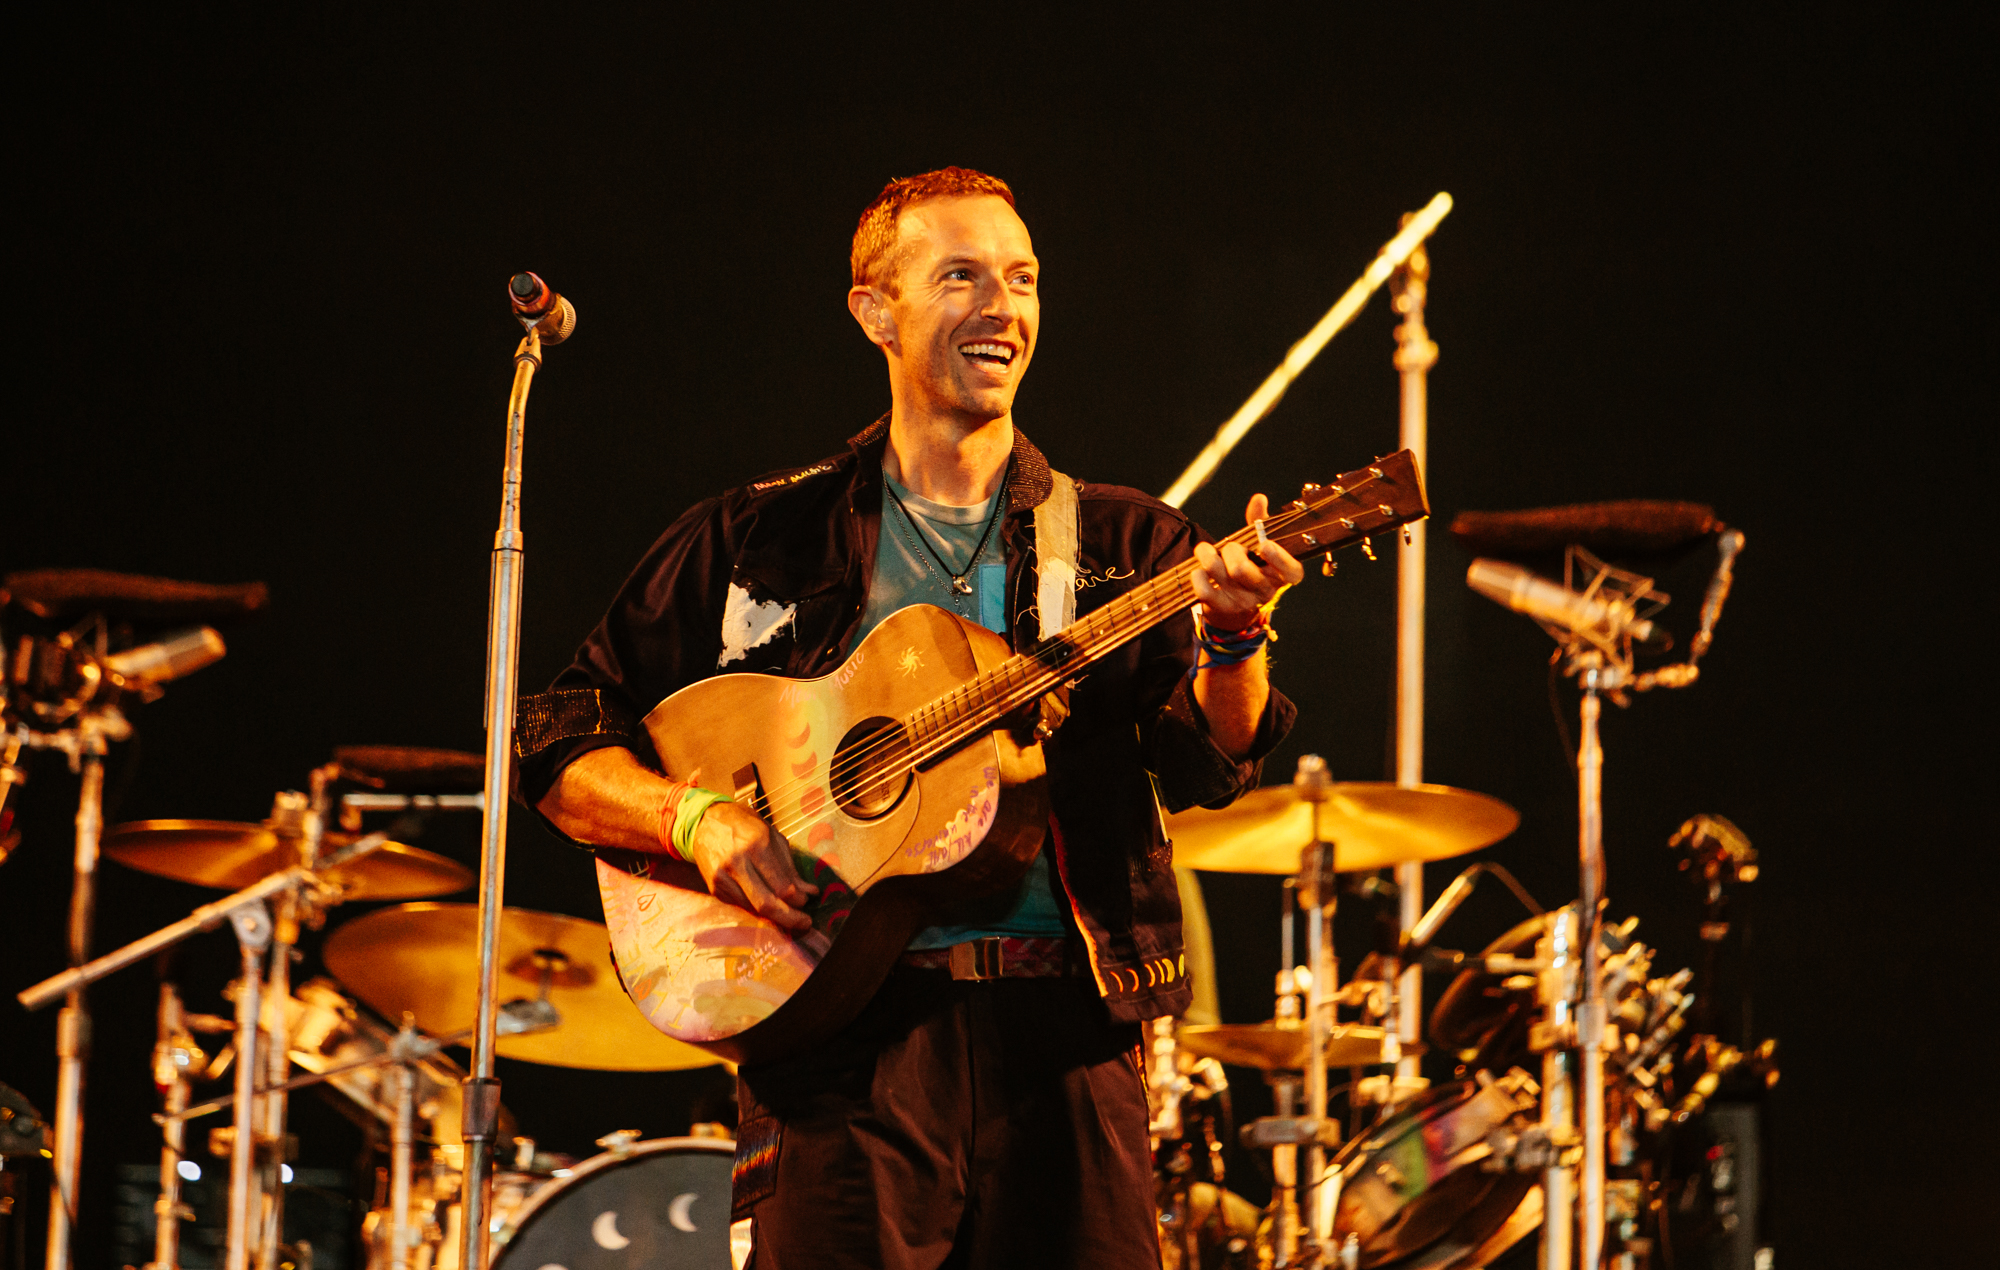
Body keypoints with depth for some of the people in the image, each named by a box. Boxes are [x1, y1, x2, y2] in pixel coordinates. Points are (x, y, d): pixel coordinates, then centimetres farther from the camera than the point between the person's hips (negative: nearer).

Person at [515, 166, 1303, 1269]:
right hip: (842, 1023, -1)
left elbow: (1202, 766, -4)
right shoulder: (759, 541, 9)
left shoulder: (1122, 546, 12)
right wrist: (696, 816, -12)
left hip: (1061, 1025, 1)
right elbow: (559, 749, 8)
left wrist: (1233, 639, -25)